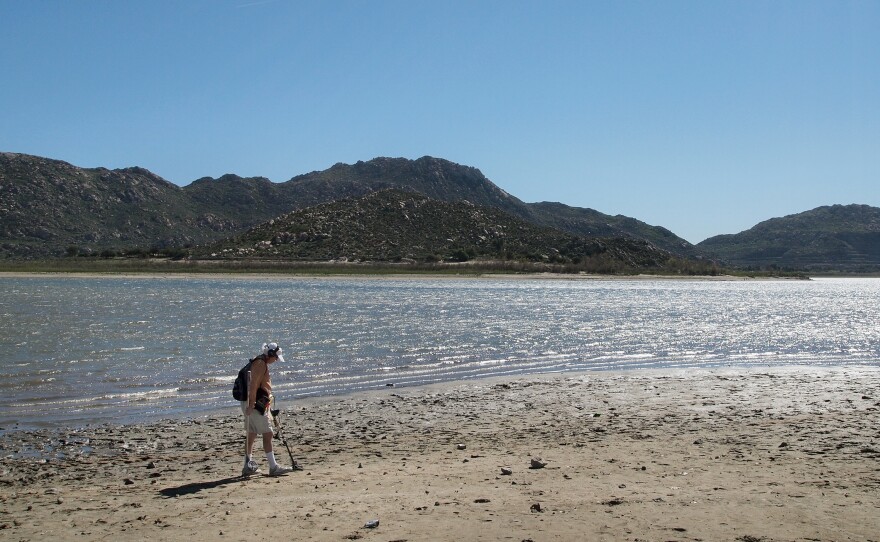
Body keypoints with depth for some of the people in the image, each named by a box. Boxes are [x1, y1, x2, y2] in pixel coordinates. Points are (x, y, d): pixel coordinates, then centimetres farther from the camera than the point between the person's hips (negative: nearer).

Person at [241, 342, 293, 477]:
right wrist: (251, 405, -26)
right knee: (267, 434, -10)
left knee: (252, 435, 13)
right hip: (255, 405, -11)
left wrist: (268, 405, 30)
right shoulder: (260, 363, -14)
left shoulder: (262, 363, 19)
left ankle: (248, 466, 18)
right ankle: (273, 467, -9)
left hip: (255, 405, 11)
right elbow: (253, 386, -22)